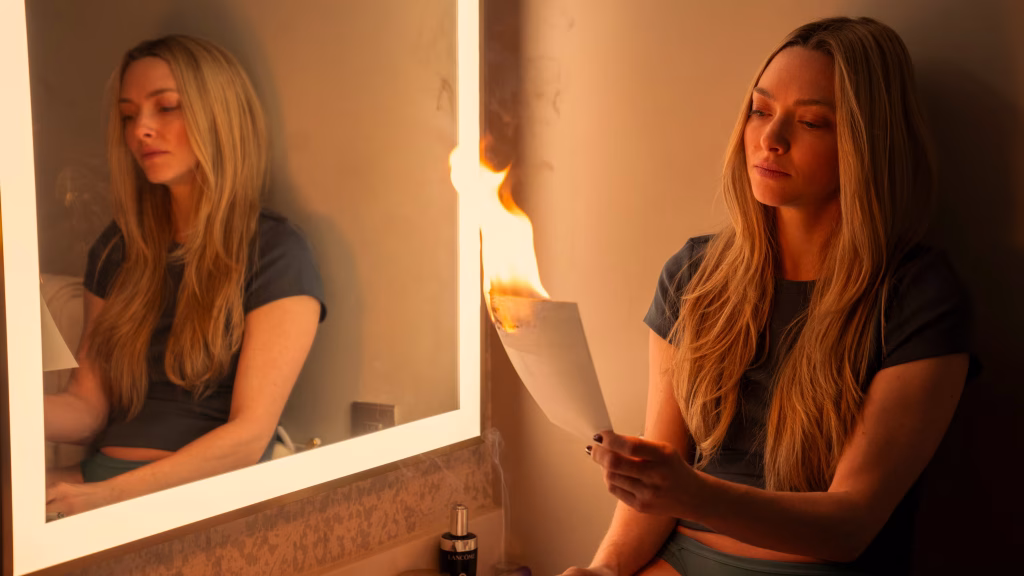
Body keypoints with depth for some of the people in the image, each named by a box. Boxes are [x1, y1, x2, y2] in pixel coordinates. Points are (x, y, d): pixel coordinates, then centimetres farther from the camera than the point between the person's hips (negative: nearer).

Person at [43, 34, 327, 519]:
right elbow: (88, 408, 12)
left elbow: (249, 435, -11)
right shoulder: (117, 250, 15)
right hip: (97, 479, 5)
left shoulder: (275, 252, -4)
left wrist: (110, 494, -21)